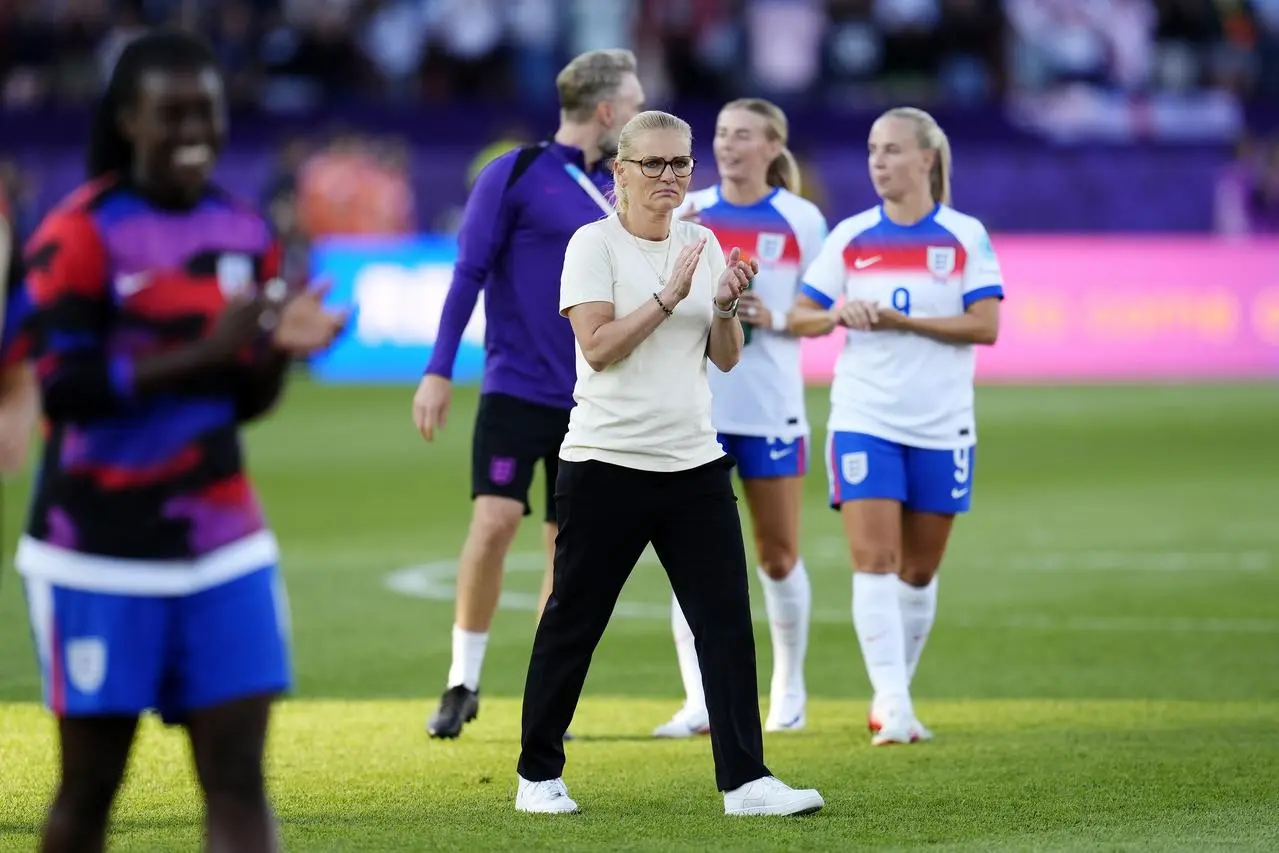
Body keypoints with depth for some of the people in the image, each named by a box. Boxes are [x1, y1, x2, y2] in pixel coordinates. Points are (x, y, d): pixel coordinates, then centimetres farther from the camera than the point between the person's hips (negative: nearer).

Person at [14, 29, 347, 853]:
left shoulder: (245, 234, 8)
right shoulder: (81, 235, -11)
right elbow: (65, 389, -18)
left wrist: (280, 348, -8)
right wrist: (203, 352, -23)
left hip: (221, 540, 5)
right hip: (101, 547, -5)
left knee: (238, 777, -4)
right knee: (90, 780, 5)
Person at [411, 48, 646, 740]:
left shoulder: (614, 189, 11)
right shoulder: (515, 175, -5)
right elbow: (469, 273, -6)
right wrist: (439, 371, -10)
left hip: (589, 403, 5)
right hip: (515, 390, -5)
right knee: (494, 522, -13)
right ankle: (463, 681, 3)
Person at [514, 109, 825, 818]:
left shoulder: (701, 244, 11)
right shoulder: (594, 244, -5)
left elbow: (725, 359, 10)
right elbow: (598, 347, -15)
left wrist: (725, 307, -9)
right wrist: (669, 295, -19)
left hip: (694, 465, 5)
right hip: (607, 464, -5)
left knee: (727, 621, -4)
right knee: (572, 624, 4)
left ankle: (745, 780, -3)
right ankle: (538, 773, 16)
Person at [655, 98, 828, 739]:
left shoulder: (802, 220, 0)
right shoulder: (689, 211, 5)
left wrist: (773, 317, -15)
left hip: (770, 407, -1)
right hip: (695, 403, 1)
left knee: (778, 554, 6)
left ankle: (788, 691, 23)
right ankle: (699, 703, -4)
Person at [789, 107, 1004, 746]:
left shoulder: (965, 237, -1)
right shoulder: (850, 237, 5)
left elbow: (985, 326, -10)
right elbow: (800, 315, 8)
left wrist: (900, 320, -17)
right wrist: (837, 315, -14)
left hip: (942, 427, 0)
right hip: (864, 421, 0)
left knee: (919, 570, 8)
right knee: (874, 560, -13)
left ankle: (892, 696, 22)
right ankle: (892, 705, -17)